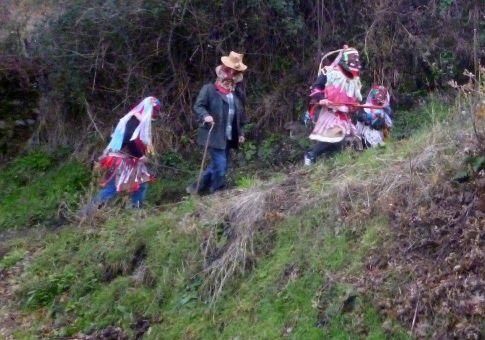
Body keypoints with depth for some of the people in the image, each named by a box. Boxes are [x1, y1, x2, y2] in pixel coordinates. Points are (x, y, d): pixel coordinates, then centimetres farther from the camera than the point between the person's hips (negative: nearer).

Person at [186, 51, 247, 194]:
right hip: (214, 136, -7)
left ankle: (197, 187, 28)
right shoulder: (209, 89, -6)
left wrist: (241, 132, 14)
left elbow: (240, 114, 18)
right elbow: (198, 106, -8)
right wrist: (205, 116, -27)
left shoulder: (236, 93, 12)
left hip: (229, 137, 7)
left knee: (217, 165, 13)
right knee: (220, 166, -8)